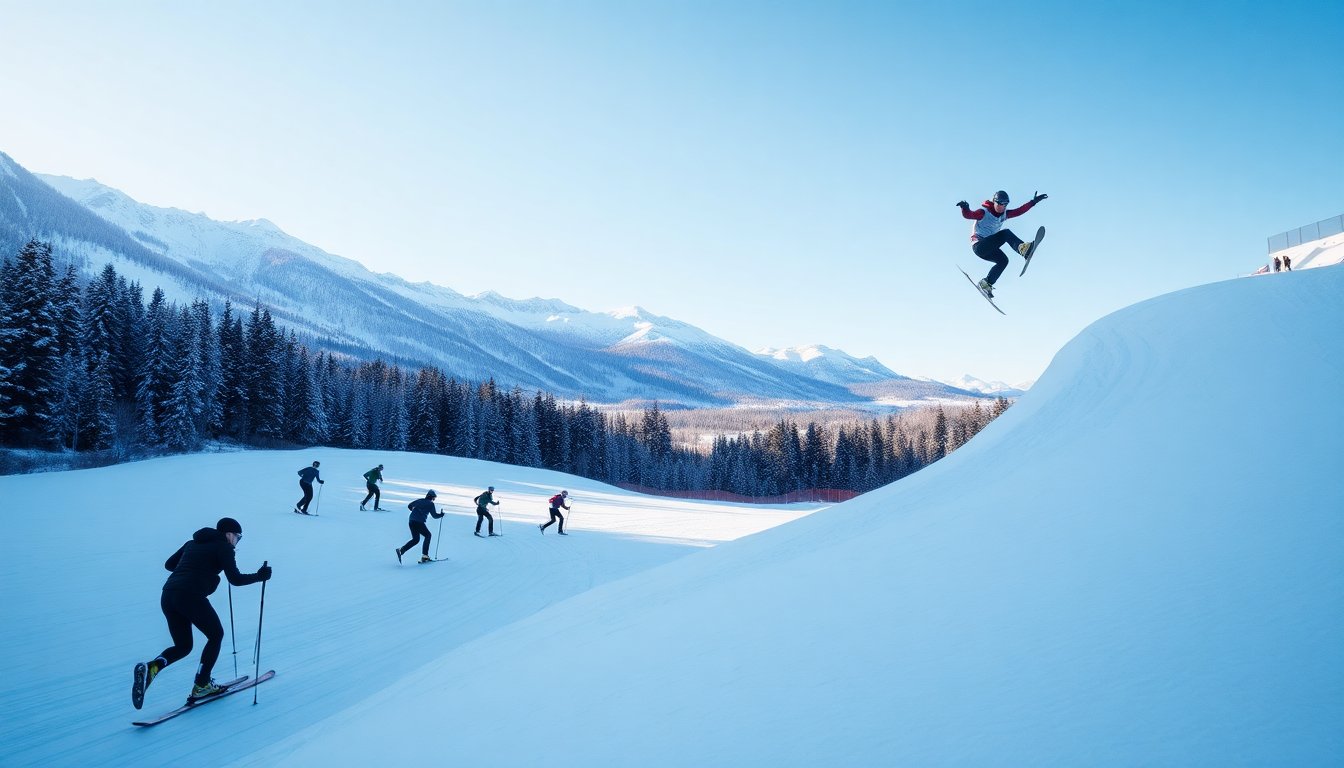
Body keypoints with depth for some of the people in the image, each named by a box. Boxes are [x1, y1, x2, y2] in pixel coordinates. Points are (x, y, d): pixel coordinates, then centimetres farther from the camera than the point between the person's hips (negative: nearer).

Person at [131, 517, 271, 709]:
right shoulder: (223, 546, 2)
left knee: (183, 646, 20)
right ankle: (201, 686, 13)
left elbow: (169, 564, 30)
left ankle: (151, 667, -8)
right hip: (191, 597, -7)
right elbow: (235, 579, -6)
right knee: (216, 635, 15)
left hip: (167, 596, 7)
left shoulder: (193, 542, 23)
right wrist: (259, 576, 8)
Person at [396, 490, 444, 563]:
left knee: (415, 539, 15)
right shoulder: (431, 504, 3)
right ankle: (424, 556, 6)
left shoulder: (419, 500, 20)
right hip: (419, 522, -6)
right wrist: (441, 514, 21)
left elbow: (409, 505, 30)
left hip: (411, 521, 6)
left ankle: (401, 550, -4)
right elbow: (435, 515, 2)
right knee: (428, 535, 12)